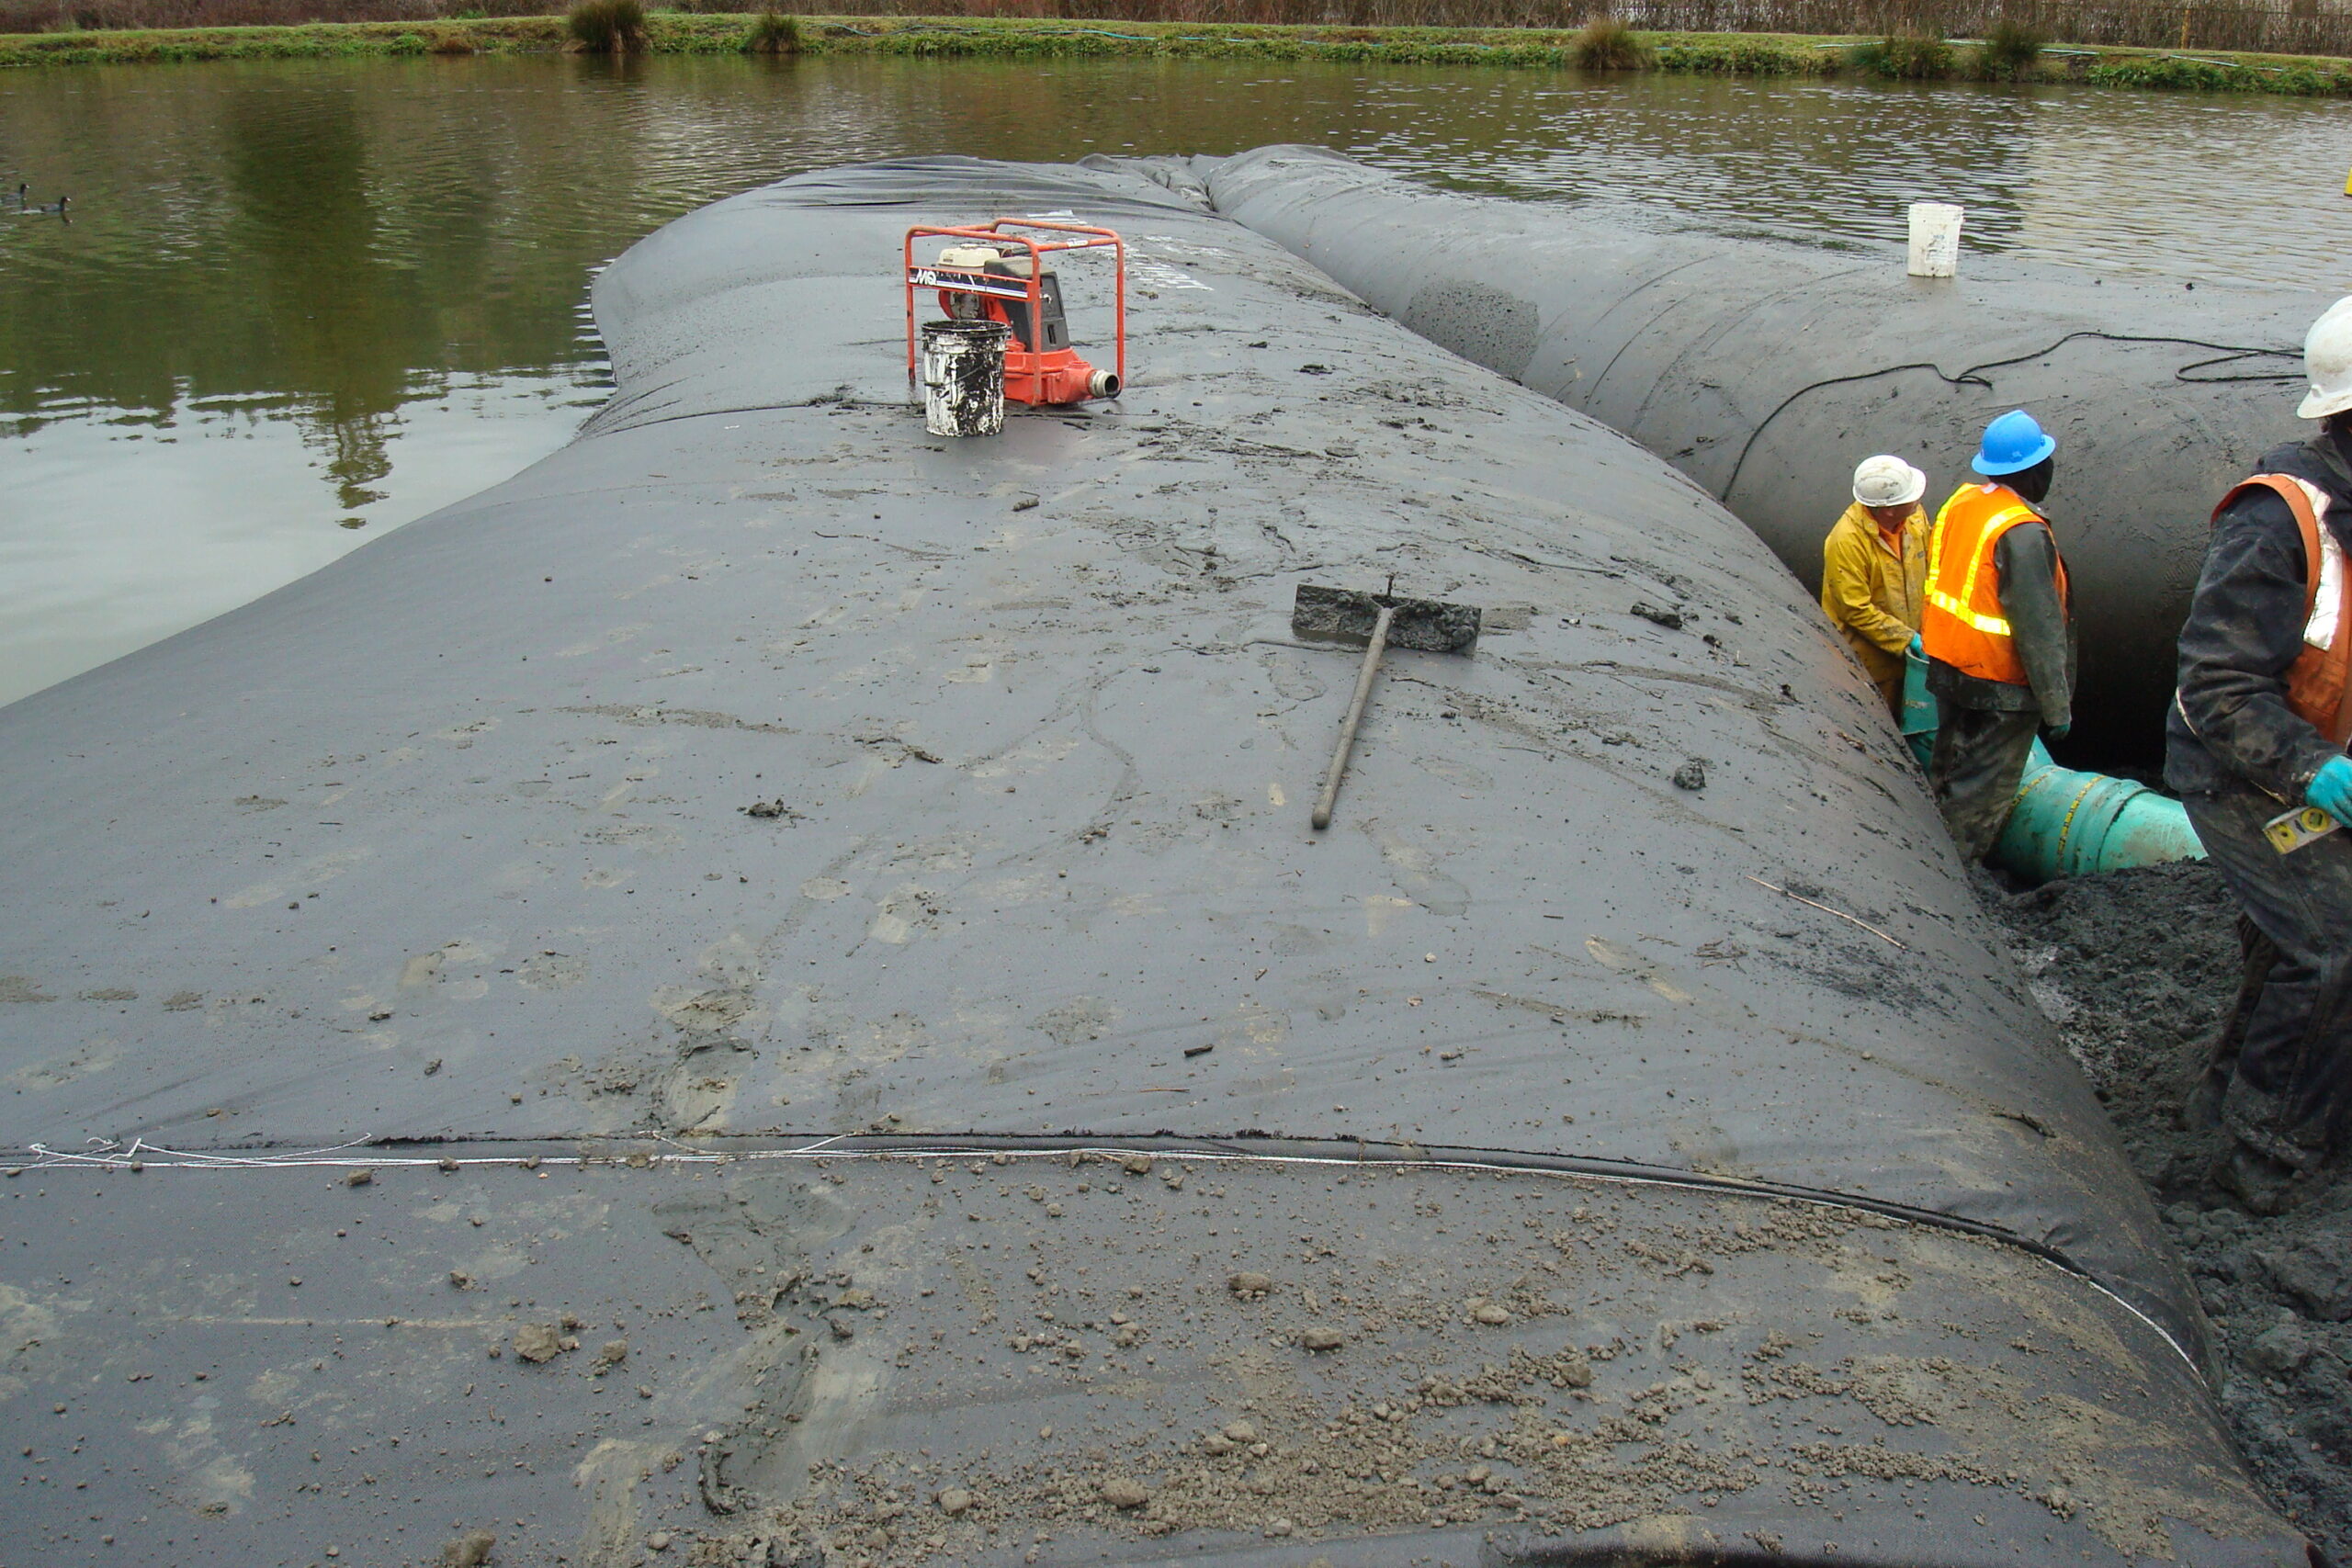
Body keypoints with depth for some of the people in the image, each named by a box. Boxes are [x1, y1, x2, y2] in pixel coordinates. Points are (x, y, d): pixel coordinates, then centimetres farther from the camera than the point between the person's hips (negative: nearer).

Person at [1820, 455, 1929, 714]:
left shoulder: (1915, 517, -6)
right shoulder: (1846, 540, -25)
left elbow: (1928, 572, 10)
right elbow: (1857, 611, -20)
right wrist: (1907, 639, -18)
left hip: (1908, 653, 6)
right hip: (1867, 658, -6)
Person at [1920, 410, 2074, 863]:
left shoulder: (1961, 501, 1)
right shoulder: (2022, 532, -24)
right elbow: (2039, 628, -22)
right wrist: (2057, 705, -16)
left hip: (1947, 668, 8)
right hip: (2000, 687, -8)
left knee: (1947, 774, 22)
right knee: (1982, 792, 3)